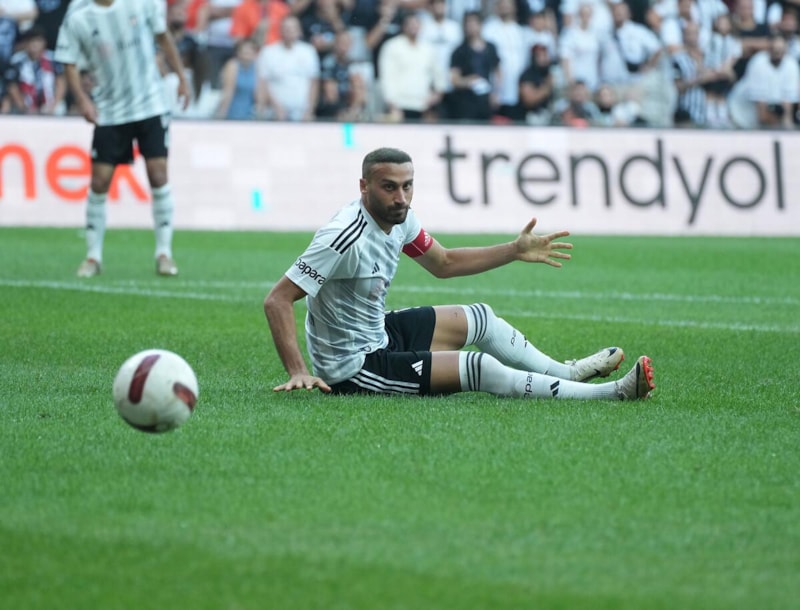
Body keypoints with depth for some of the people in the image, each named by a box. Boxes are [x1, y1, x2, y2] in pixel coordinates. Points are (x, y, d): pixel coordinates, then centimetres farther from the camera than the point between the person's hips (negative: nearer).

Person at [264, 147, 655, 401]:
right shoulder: (346, 238, -29)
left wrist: (515, 251, 9)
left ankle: (565, 373, 40)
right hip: (351, 368, -10)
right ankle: (612, 394, -5)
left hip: (377, 333, 10)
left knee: (479, 319, 19)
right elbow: (277, 300, -30)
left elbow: (444, 264, 16)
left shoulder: (398, 218, -2)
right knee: (480, 368, -14)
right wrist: (298, 372, -37)